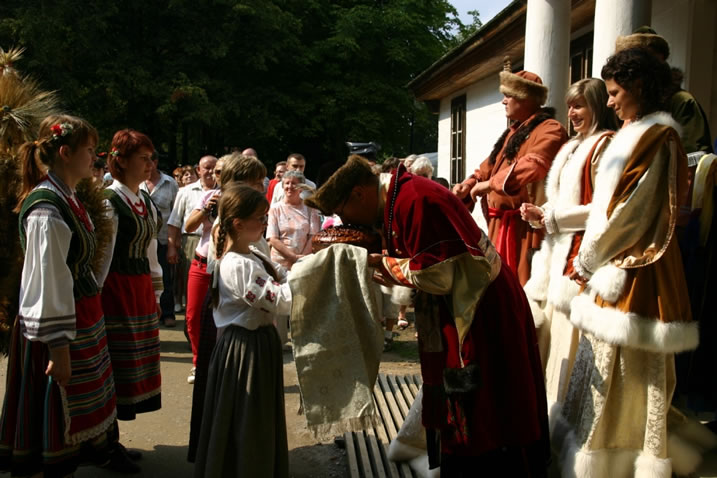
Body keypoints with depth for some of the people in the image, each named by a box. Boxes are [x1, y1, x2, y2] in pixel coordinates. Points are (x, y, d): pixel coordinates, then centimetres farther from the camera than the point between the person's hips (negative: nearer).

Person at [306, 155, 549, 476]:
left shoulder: (412, 200, -24)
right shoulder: (399, 195, 7)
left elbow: (437, 275, -23)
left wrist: (384, 264, -11)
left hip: (482, 316, -10)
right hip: (463, 315, 10)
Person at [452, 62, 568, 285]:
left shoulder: (550, 130, -9)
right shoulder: (513, 132, 22)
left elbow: (533, 165, -26)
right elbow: (490, 166, 21)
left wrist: (490, 184, -21)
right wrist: (469, 184, 1)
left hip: (526, 227, -9)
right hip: (501, 225, 9)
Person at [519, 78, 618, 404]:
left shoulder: (603, 145, -8)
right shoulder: (571, 147, 20)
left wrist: (551, 217, -11)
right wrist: (539, 214, 7)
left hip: (579, 251, -9)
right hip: (556, 248, 9)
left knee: (568, 330, -4)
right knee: (546, 326, 9)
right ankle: (545, 404, 20)